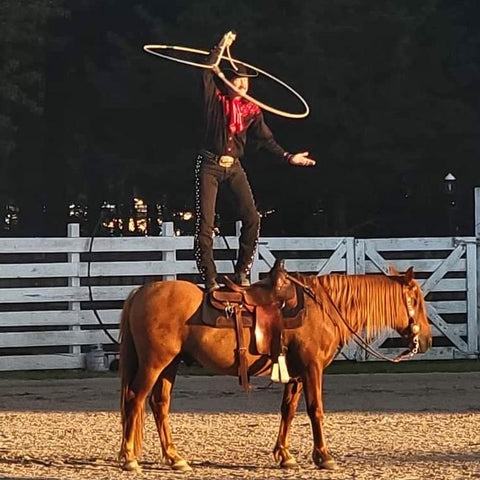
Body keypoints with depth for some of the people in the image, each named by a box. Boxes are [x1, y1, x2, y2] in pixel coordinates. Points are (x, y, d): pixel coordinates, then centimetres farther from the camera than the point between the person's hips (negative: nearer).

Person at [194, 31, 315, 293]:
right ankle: (210, 279, -3)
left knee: (252, 219, -4)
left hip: (234, 167, 4)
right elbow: (208, 72, -14)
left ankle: (241, 273, 8)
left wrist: (288, 157, 1)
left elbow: (265, 138, 8)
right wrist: (221, 47, -16)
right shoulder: (215, 98, -1)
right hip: (210, 165, -4)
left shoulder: (251, 109, 7)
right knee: (205, 224, -7)